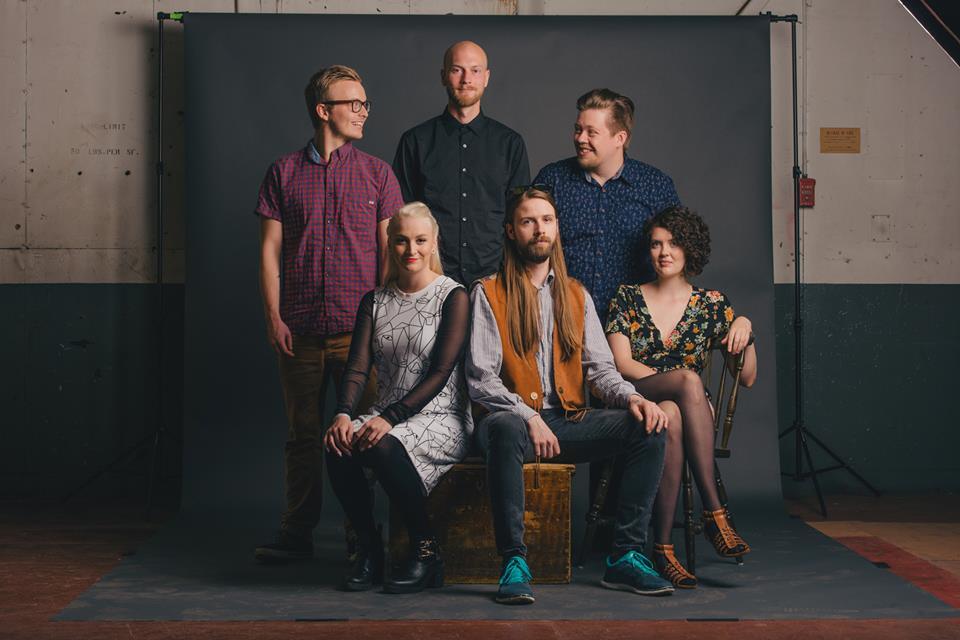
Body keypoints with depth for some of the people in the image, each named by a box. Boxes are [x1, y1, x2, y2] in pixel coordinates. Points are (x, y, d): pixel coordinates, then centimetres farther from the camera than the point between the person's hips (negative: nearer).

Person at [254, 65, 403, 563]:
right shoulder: (284, 172, 8)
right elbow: (270, 248, 7)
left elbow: (391, 250, 5)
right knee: (302, 433, 7)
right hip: (300, 330, 1)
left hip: (359, 328, -1)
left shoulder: (376, 173, 7)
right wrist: (273, 316, -1)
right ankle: (297, 535, 16)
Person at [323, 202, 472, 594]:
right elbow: (358, 366, 4)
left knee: (384, 446, -35)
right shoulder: (375, 301, 14)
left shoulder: (453, 297, -1)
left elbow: (441, 371, -11)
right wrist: (344, 414, -17)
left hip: (441, 418, -4)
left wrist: (391, 417, -23)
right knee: (338, 446, -27)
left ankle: (425, 550, -17)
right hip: (386, 417, 5)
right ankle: (369, 548, -10)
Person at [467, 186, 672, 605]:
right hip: (512, 418, -4)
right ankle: (513, 562, -33)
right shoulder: (489, 294, 3)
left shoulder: (576, 296, 18)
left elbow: (600, 368, 11)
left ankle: (626, 555, -18)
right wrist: (529, 418, -20)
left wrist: (631, 397, -11)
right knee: (506, 427, -40)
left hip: (567, 421, 5)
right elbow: (480, 380, -6)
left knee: (648, 426, -19)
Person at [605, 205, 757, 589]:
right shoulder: (628, 298, 12)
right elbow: (622, 364, -2)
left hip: (681, 409, 1)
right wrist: (682, 384, -13)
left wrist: (745, 327, -7)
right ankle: (713, 511, -39)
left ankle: (662, 547, -38)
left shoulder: (710, 304, 14)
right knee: (689, 379, -35)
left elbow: (747, 377, 10)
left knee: (670, 417, -39)